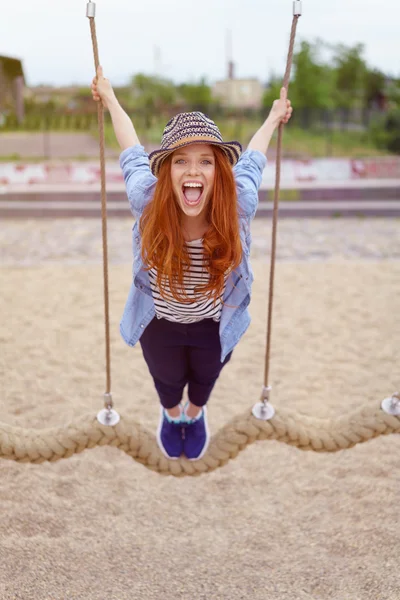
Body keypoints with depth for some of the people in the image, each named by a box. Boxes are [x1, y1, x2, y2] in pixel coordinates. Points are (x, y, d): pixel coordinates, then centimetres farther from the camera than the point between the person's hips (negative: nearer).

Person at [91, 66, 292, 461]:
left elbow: (250, 160, -12)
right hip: (159, 323, 0)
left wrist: (274, 118, 6)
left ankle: (196, 412, 68)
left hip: (216, 324, 1)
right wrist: (110, 99, 1)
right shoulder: (147, 203, -34)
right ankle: (171, 414, 67)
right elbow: (133, 154, -14)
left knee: (206, 375, 32)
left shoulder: (238, 206, -34)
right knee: (167, 377, 31)